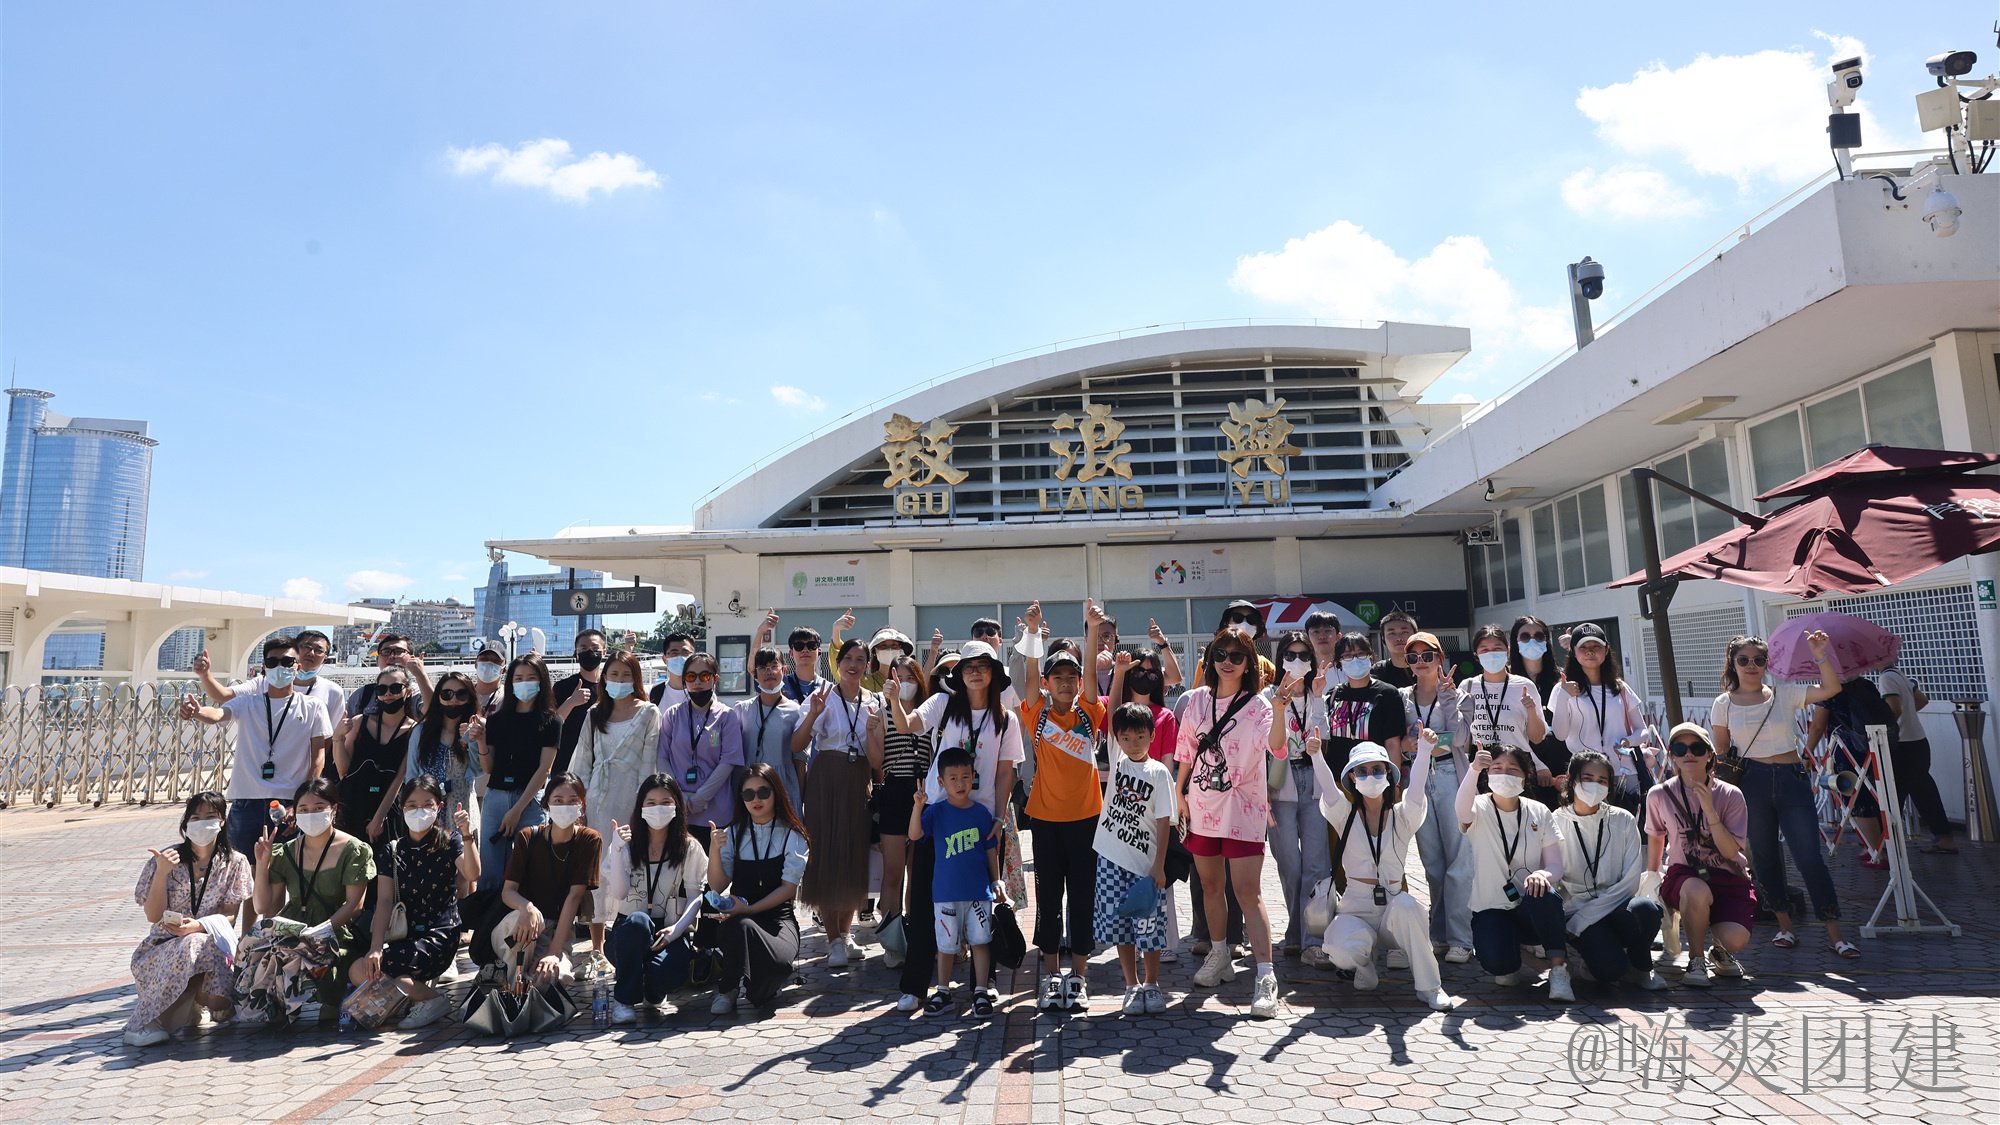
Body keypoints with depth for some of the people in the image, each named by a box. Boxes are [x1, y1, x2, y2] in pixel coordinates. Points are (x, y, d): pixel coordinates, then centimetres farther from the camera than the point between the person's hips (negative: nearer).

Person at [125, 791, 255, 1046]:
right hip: (162, 948, -1)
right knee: (193, 947, -36)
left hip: (212, 944, 1)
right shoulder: (167, 859, 3)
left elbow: (230, 916, -1)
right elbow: (153, 916, -3)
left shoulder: (234, 863, 4)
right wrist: (161, 873, -16)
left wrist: (198, 925, -21)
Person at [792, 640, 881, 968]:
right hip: (826, 780, -3)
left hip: (859, 783, 3)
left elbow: (876, 760, 4)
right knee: (826, 853, -3)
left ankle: (844, 932, 24)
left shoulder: (875, 702, 7)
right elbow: (797, 745, -12)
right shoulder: (823, 696, -3)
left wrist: (872, 730, -14)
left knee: (855, 857, 6)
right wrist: (813, 714, -27)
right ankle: (834, 939, 9)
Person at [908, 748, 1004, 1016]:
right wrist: (918, 806, -32)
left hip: (979, 889, 1)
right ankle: (943, 993, 23)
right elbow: (914, 835, -18)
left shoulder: (981, 812, 1)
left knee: (980, 941, 4)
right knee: (946, 944, 9)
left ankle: (981, 992, 15)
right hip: (946, 891, -1)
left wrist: (996, 881, 10)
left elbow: (991, 849, 9)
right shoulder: (936, 812, -4)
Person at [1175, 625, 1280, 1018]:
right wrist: (1180, 792, 11)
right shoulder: (1197, 699, 5)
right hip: (1202, 805, 5)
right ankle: (1219, 955, 35)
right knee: (1210, 885, 16)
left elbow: (1277, 748, -27)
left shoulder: (1257, 705, -8)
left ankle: (1265, 975, -4)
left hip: (1242, 806, -5)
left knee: (1248, 891, -9)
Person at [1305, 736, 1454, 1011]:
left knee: (1405, 905, -36)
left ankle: (1429, 986, -16)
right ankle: (1365, 964, 8)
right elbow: (1328, 789, -17)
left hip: (1394, 906, 0)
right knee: (1342, 952, -31)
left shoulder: (1402, 816, 3)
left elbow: (1415, 787, -17)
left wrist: (1424, 750, -36)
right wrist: (1316, 756, -38)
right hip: (1356, 908, 0)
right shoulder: (1346, 815, 3)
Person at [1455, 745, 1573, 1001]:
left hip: (1534, 911, 2)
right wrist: (1474, 770, -52)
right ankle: (1508, 969, 8)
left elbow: (1556, 866, -2)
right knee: (1497, 962, -29)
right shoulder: (1480, 809, -5)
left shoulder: (1539, 812, 4)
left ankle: (1559, 970, -19)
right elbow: (1463, 810, -32)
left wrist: (1543, 874, -28)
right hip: (1491, 910, -1)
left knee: (1543, 892, -34)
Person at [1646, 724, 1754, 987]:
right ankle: (1696, 960, -13)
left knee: (1736, 940, -27)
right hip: (1683, 875, 0)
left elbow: (1731, 852, -15)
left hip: (1727, 878, 1)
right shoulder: (1659, 795, -5)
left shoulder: (1730, 795, -7)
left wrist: (1710, 810, -25)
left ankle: (1720, 951, 14)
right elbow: (1656, 838, 12)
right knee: (1698, 891, -39)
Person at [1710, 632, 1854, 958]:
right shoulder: (1724, 705, 2)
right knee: (1764, 856, 8)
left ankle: (1834, 933, 6)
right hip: (1751, 782, 1)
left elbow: (1831, 689, -10)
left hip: (1792, 780, -1)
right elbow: (1719, 752, 7)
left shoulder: (1785, 695, 2)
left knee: (1810, 857, -3)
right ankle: (1785, 926, 21)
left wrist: (1821, 656, -22)